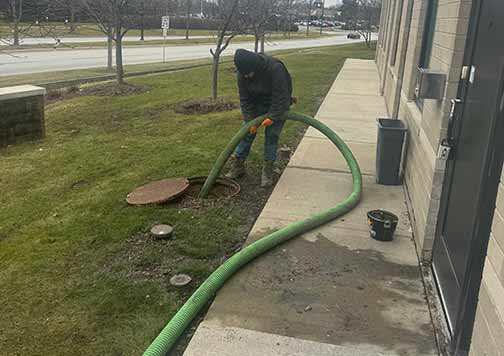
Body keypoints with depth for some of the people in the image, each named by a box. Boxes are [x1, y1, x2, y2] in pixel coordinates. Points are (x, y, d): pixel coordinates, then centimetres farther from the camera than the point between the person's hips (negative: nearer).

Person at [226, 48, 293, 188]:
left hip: (278, 104, -4)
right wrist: (250, 120, -17)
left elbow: (281, 96, -28)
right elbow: (245, 100, -12)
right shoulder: (242, 73, -20)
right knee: (247, 133, 2)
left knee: (272, 136, -6)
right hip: (257, 104, 4)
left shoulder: (275, 68, -35)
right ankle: (238, 166, 13)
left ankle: (267, 171, 4)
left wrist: (272, 116, -26)